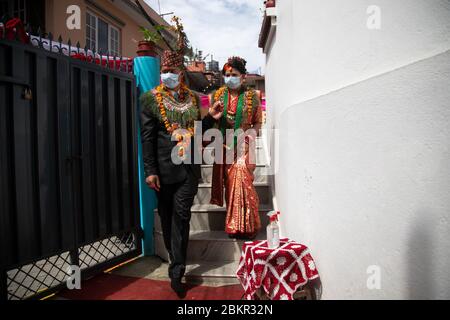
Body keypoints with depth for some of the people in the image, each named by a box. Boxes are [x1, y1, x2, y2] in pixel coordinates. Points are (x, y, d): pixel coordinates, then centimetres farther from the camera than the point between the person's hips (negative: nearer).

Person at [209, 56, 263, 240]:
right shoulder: (217, 95, 8)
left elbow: (257, 122, 3)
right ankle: (233, 225, 19)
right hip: (224, 147, 3)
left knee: (242, 182, -13)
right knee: (229, 183, 6)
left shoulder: (251, 96, 1)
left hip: (243, 147, -3)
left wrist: (250, 137, -11)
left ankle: (245, 226, 1)